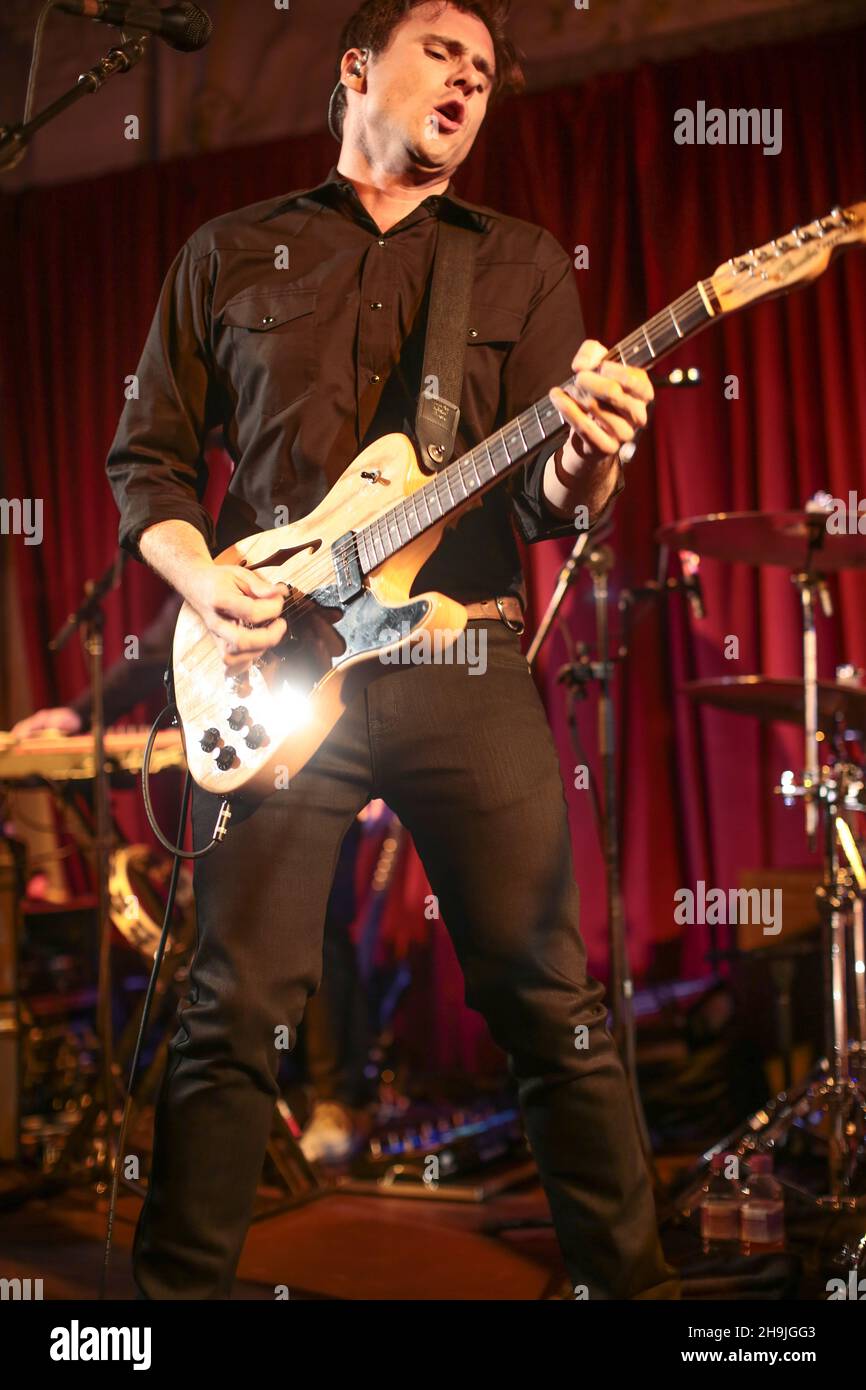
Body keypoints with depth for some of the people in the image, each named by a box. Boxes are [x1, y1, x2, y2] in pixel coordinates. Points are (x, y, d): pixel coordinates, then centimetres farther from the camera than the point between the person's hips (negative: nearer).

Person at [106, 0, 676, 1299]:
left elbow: (546, 496, 4)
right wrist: (201, 577, -5)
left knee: (553, 1007, 0)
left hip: (466, 666, 1)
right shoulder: (231, 254, 14)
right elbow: (147, 457, 14)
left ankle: (634, 1281, 14)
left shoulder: (525, 264, 14)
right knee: (235, 1012, 0)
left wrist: (585, 463, -20)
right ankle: (178, 1281, 15)